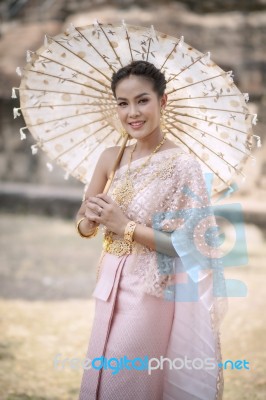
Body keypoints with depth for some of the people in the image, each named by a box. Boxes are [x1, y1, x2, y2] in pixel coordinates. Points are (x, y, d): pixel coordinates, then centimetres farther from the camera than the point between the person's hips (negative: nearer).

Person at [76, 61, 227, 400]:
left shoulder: (182, 164, -14)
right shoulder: (111, 157, 4)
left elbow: (193, 245, -18)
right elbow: (84, 226, 11)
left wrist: (126, 225, -18)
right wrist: (90, 218, -12)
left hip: (152, 292, -6)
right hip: (111, 286, 6)